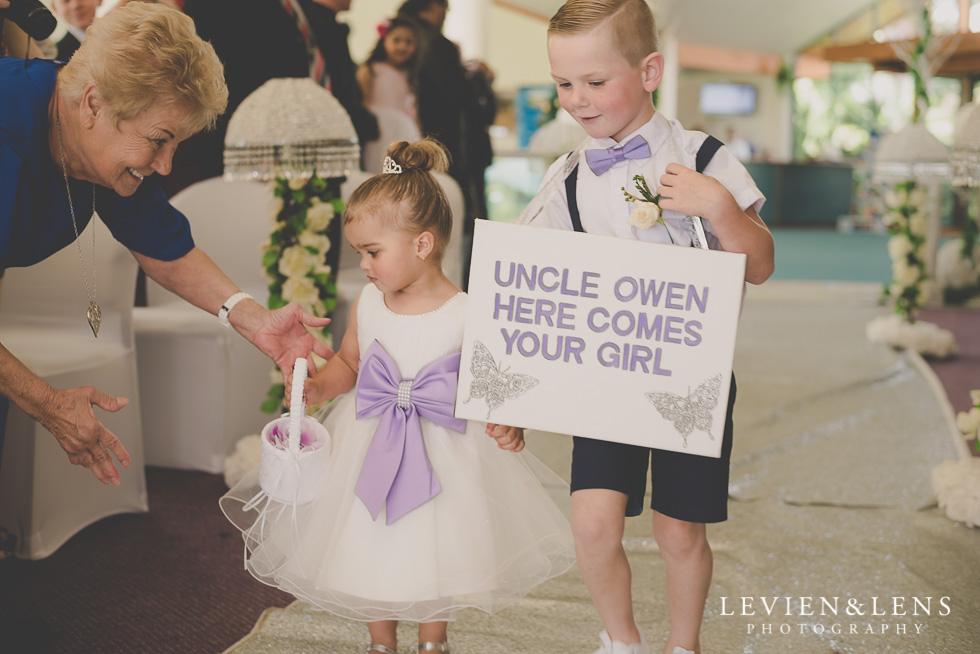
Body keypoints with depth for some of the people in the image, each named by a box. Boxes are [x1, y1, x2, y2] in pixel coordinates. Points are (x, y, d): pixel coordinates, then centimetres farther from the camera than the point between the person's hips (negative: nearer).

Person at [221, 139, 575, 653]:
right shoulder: (368, 304, -6)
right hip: (370, 445, 4)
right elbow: (347, 362, 10)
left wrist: (509, 424, -27)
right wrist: (318, 385, -9)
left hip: (441, 450, -3)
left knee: (434, 552, 13)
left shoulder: (466, 314, -18)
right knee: (368, 545, 15)